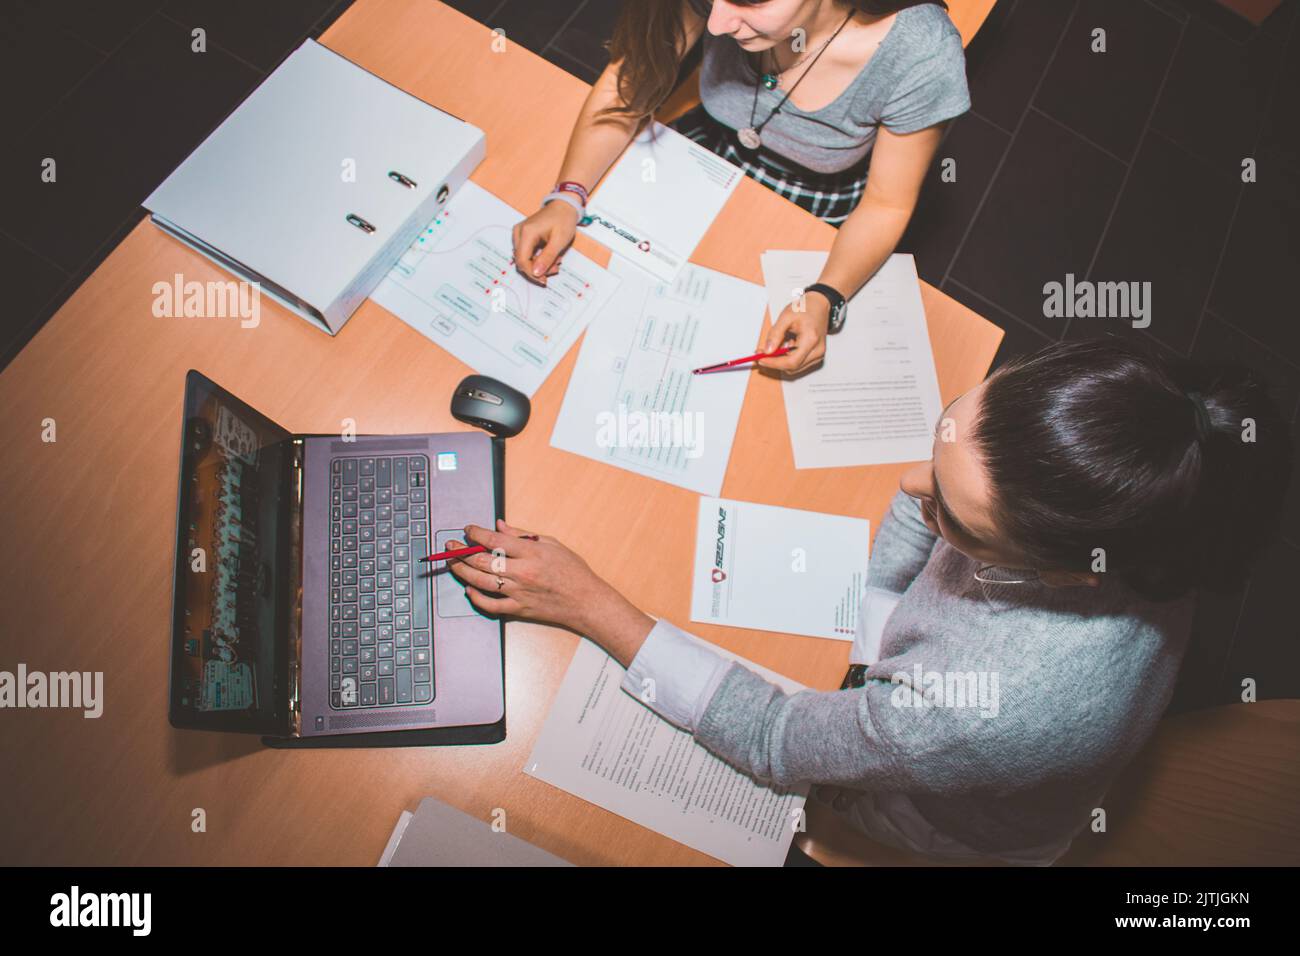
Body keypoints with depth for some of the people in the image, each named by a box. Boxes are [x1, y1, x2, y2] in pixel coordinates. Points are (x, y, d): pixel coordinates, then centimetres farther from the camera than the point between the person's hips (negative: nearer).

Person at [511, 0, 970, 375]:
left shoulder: (920, 55, -34)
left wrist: (824, 299, -37)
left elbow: (885, 205, -20)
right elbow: (627, 84, -17)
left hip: (813, 224, -2)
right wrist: (567, 197, -31)